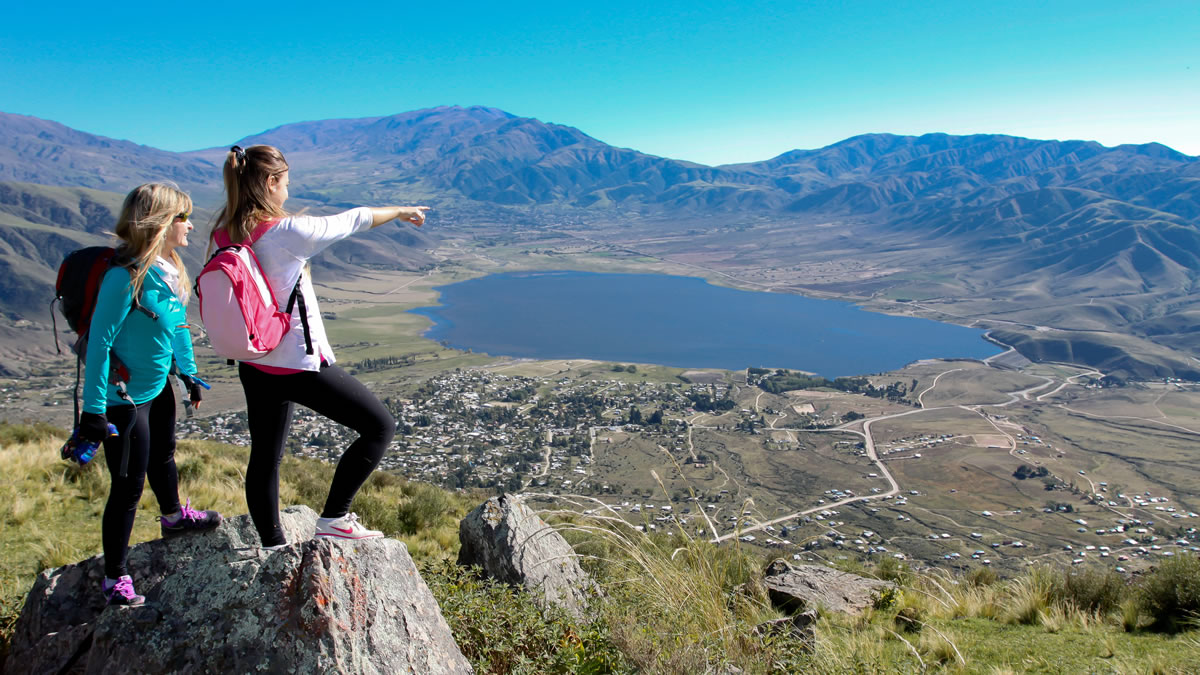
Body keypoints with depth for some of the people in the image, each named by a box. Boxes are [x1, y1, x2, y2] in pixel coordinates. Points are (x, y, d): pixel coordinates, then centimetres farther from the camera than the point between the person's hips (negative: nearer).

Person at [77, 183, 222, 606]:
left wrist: (188, 372, 20)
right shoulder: (125, 276, -27)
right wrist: (93, 409, -22)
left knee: (163, 457, 30)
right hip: (123, 398, -9)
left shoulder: (168, 268, -1)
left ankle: (173, 517, 56)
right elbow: (99, 341, -24)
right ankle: (114, 578, 19)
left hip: (158, 386, 9)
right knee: (128, 487, 2)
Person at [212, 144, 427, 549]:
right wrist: (401, 211, 8)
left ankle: (272, 546, 31)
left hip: (254, 366, 8)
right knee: (380, 426, 3)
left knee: (265, 458, 18)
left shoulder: (221, 237, 1)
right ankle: (335, 517, 5)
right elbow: (352, 221, -7)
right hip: (300, 364, -8)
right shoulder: (288, 231, -19)